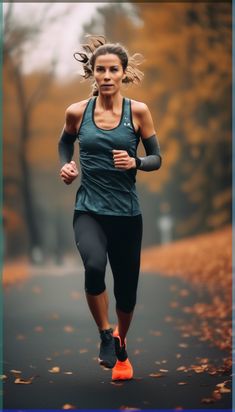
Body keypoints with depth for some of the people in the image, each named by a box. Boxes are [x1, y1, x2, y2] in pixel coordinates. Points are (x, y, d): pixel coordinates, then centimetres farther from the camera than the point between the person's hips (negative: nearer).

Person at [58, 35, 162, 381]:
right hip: (89, 210, -1)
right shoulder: (77, 112, -2)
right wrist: (65, 165, 2)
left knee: (127, 288, 10)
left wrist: (135, 163, -17)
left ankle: (121, 345, 41)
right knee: (94, 266, -30)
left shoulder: (138, 111, -4)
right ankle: (106, 334, -5)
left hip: (126, 213, 1)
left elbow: (157, 159, 3)